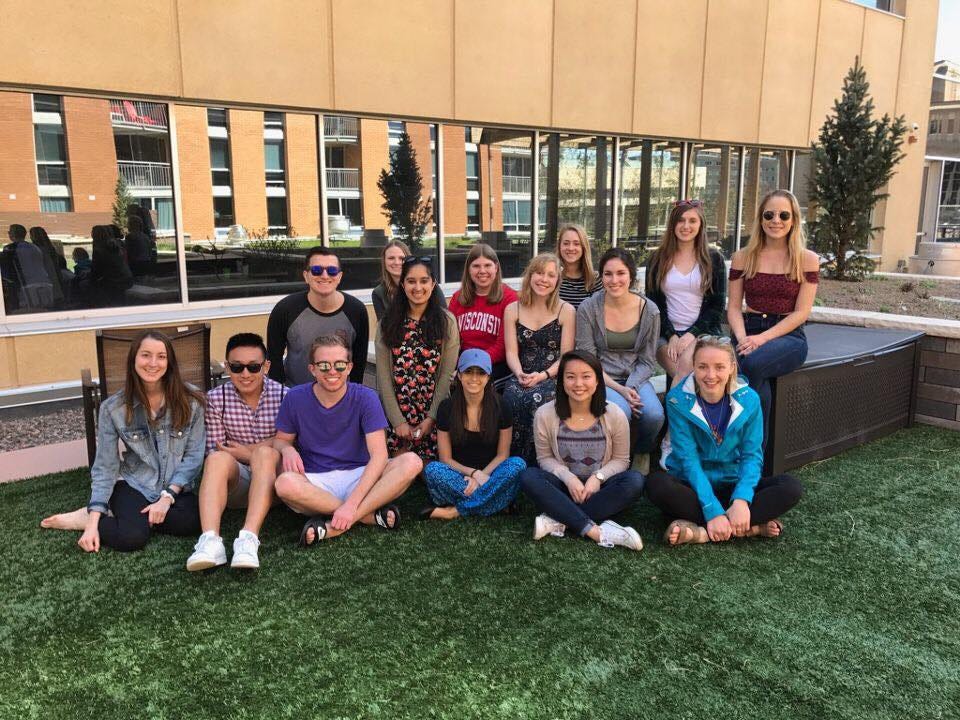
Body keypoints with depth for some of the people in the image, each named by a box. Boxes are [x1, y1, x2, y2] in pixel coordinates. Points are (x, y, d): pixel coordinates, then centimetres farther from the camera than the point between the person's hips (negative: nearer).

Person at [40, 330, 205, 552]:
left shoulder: (190, 401, -10)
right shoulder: (113, 408, -8)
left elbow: (194, 455, -5)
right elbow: (105, 468, -4)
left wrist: (167, 497, -16)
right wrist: (94, 522, -11)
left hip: (176, 486, 2)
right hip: (134, 484, -2)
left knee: (190, 522, -30)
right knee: (132, 536, -31)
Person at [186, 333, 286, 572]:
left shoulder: (284, 396, -2)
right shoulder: (215, 399, 0)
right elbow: (215, 452, -2)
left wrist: (249, 451, -11)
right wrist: (256, 454, -13)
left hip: (272, 480, -1)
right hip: (236, 480, 1)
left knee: (266, 454, -33)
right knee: (217, 459, -31)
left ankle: (249, 539, -46)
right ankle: (210, 541, -47)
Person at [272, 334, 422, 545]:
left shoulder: (365, 398, -9)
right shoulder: (295, 398, -3)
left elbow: (378, 455, -16)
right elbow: (281, 439, 11)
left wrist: (351, 504, -27)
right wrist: (287, 449, -16)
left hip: (359, 477, 0)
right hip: (316, 483, 0)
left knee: (411, 462, -26)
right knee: (285, 484, -36)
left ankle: (334, 527, -28)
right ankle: (371, 514, -21)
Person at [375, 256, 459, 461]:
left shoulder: (447, 322, -1)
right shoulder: (388, 323, 2)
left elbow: (447, 374, -4)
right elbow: (384, 376, -1)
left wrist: (431, 417, -10)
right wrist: (398, 420, -8)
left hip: (434, 415, -1)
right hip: (396, 416, 1)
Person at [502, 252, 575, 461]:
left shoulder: (566, 311, 6)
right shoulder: (512, 310, 12)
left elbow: (567, 355, 0)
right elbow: (511, 352, 5)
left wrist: (543, 375, -16)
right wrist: (520, 374, -15)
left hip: (553, 378, -2)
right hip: (521, 377, 2)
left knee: (537, 400, -33)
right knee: (513, 398, -31)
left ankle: (535, 463, -19)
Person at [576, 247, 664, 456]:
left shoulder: (649, 311, -2)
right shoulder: (588, 309, -8)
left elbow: (646, 361, 3)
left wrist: (631, 387, -16)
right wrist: (619, 389, -17)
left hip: (635, 378, 2)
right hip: (601, 378, -2)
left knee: (654, 415, -26)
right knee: (621, 411, -33)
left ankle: (642, 455, 7)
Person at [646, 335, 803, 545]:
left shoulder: (748, 399, -8)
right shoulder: (678, 400, -14)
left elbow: (752, 454, -9)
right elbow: (688, 458, -19)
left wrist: (741, 500, -28)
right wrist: (713, 511, -28)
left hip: (733, 484, 3)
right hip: (692, 485, -2)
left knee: (791, 487, -22)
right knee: (657, 484, -33)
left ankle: (701, 532, -30)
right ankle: (752, 527, -30)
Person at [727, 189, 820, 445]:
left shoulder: (807, 259, 4)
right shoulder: (743, 257, 10)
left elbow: (801, 312, -3)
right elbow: (734, 307, 7)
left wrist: (762, 338, -16)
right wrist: (742, 338, -13)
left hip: (788, 335, -2)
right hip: (748, 331, 2)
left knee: (752, 364, -35)